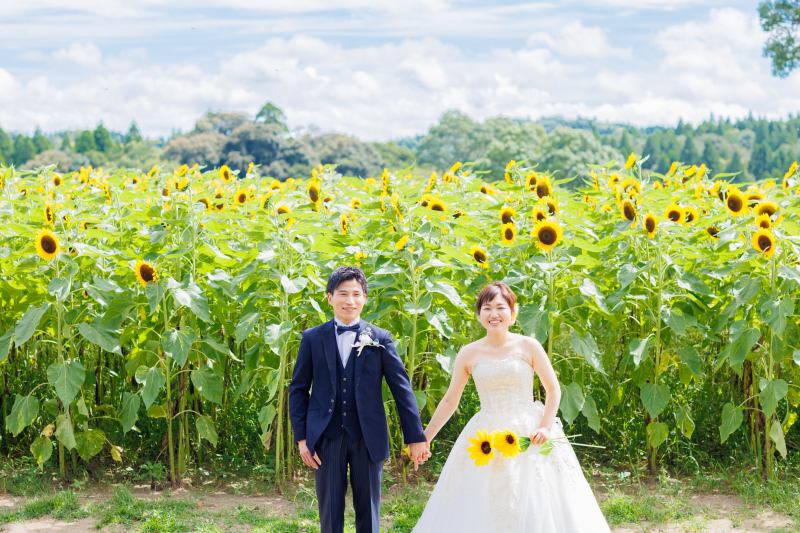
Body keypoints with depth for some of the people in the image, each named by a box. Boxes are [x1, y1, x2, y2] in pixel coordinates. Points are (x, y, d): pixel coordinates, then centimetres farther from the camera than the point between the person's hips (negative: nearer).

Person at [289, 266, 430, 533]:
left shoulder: (380, 339, 2)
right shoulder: (312, 338, 4)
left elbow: (401, 388, 0)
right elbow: (298, 389, 6)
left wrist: (415, 437, -4)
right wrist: (301, 437, -1)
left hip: (368, 439, 0)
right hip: (327, 438, 0)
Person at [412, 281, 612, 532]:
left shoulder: (528, 346, -1)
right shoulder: (469, 354, 3)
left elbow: (553, 390, 4)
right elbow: (449, 401, 9)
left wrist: (546, 427, -9)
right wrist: (423, 439, 8)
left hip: (528, 434, -1)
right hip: (485, 440, 1)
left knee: (535, 507, 1)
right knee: (481, 509, 1)